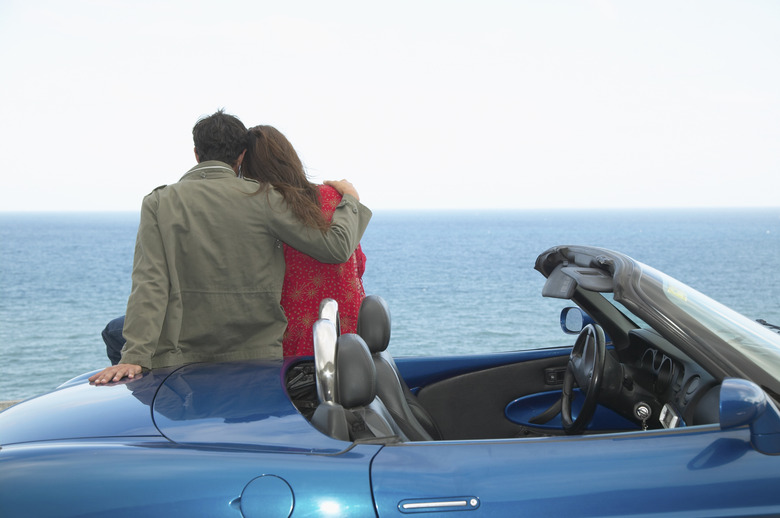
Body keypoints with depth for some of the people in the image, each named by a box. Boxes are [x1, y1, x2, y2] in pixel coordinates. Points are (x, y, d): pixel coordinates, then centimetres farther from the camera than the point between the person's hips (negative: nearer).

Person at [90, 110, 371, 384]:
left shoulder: (159, 203, 1)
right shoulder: (264, 199, -2)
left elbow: (150, 284, -9)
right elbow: (336, 246, -1)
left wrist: (134, 357, -13)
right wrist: (350, 201, 17)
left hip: (182, 357, 0)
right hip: (257, 355, 1)